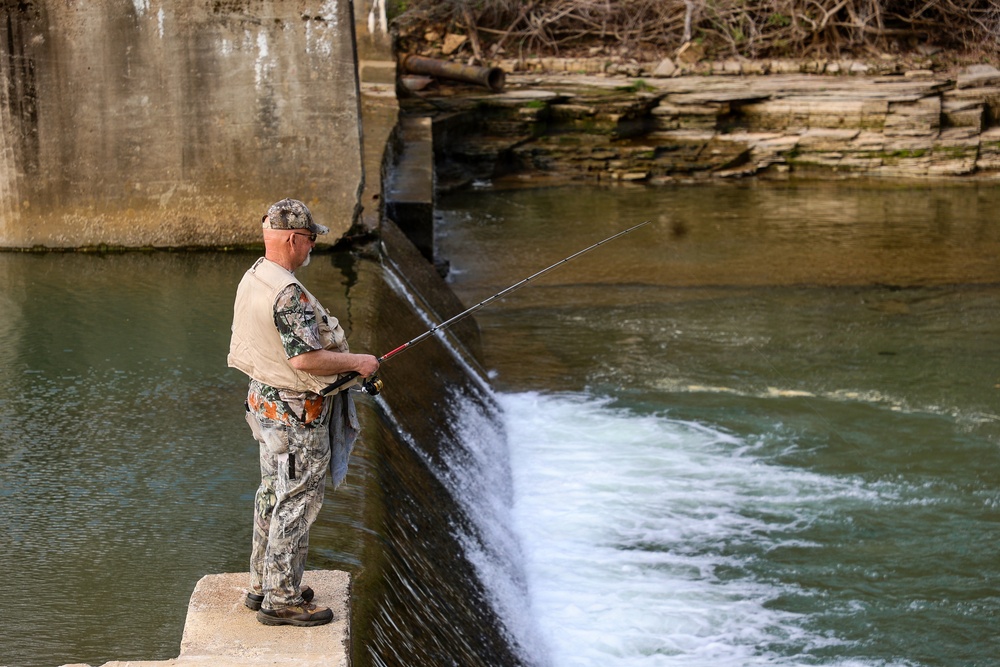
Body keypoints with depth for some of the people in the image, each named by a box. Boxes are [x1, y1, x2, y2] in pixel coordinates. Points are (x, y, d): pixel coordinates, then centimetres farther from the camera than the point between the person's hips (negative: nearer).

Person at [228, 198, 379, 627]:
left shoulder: (251, 280, 6)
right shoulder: (288, 293, -25)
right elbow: (305, 357, -29)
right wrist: (357, 362, -15)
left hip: (265, 400, 10)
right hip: (296, 412, -10)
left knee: (273, 495, 20)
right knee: (296, 502, -1)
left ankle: (264, 584, 30)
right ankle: (281, 600, 5)